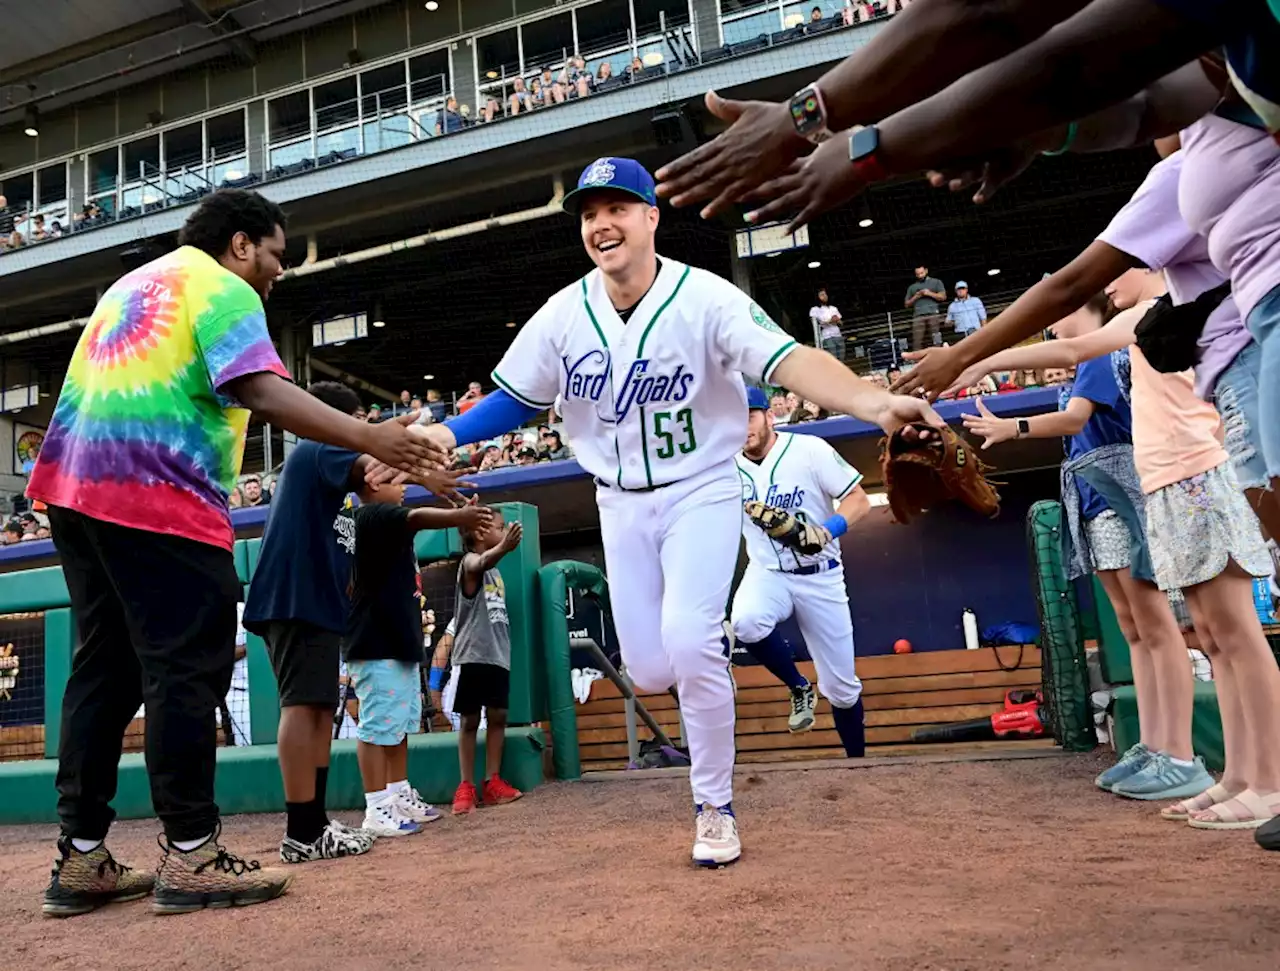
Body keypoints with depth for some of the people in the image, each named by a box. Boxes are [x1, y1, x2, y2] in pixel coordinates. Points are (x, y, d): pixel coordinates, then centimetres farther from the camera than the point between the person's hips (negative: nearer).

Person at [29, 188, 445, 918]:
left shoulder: (132, 283, 26)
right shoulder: (222, 287, -2)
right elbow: (260, 390, -18)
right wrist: (369, 438, -24)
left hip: (76, 489, 9)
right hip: (160, 498, -9)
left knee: (105, 669, 12)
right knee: (186, 671, -4)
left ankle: (81, 858, 17)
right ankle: (191, 857, 2)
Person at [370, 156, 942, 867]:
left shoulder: (706, 298, -18)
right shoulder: (563, 314, -5)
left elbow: (788, 360, -32)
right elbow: (514, 400, 5)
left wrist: (875, 402, -50)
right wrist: (443, 434, -10)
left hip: (700, 493, -4)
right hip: (621, 503, 4)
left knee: (688, 641, -21)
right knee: (648, 669, 2)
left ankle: (714, 806, 2)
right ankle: (711, 663, 42)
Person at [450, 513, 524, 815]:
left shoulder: (495, 572, 18)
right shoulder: (470, 561, -8)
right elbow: (481, 563, -36)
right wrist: (504, 548, -56)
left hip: (498, 654, 7)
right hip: (473, 654, -7)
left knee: (497, 716, 5)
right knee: (469, 720, -1)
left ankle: (492, 782, 12)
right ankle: (466, 787, 6)